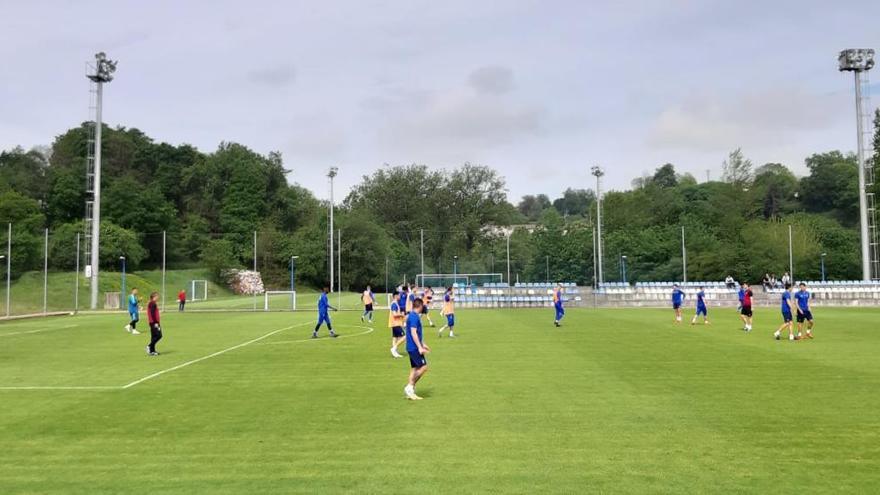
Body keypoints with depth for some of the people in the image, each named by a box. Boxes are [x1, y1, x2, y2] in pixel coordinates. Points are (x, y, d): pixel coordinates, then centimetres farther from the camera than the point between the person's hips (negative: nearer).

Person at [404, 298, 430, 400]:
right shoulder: (414, 317, -15)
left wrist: (423, 344, 31)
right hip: (414, 347, -10)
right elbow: (413, 333, -22)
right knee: (424, 367, -8)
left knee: (414, 369, 10)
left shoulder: (412, 316, 16)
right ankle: (410, 386, -5)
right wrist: (420, 347, -23)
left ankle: (410, 392, 11)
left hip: (412, 347, 10)